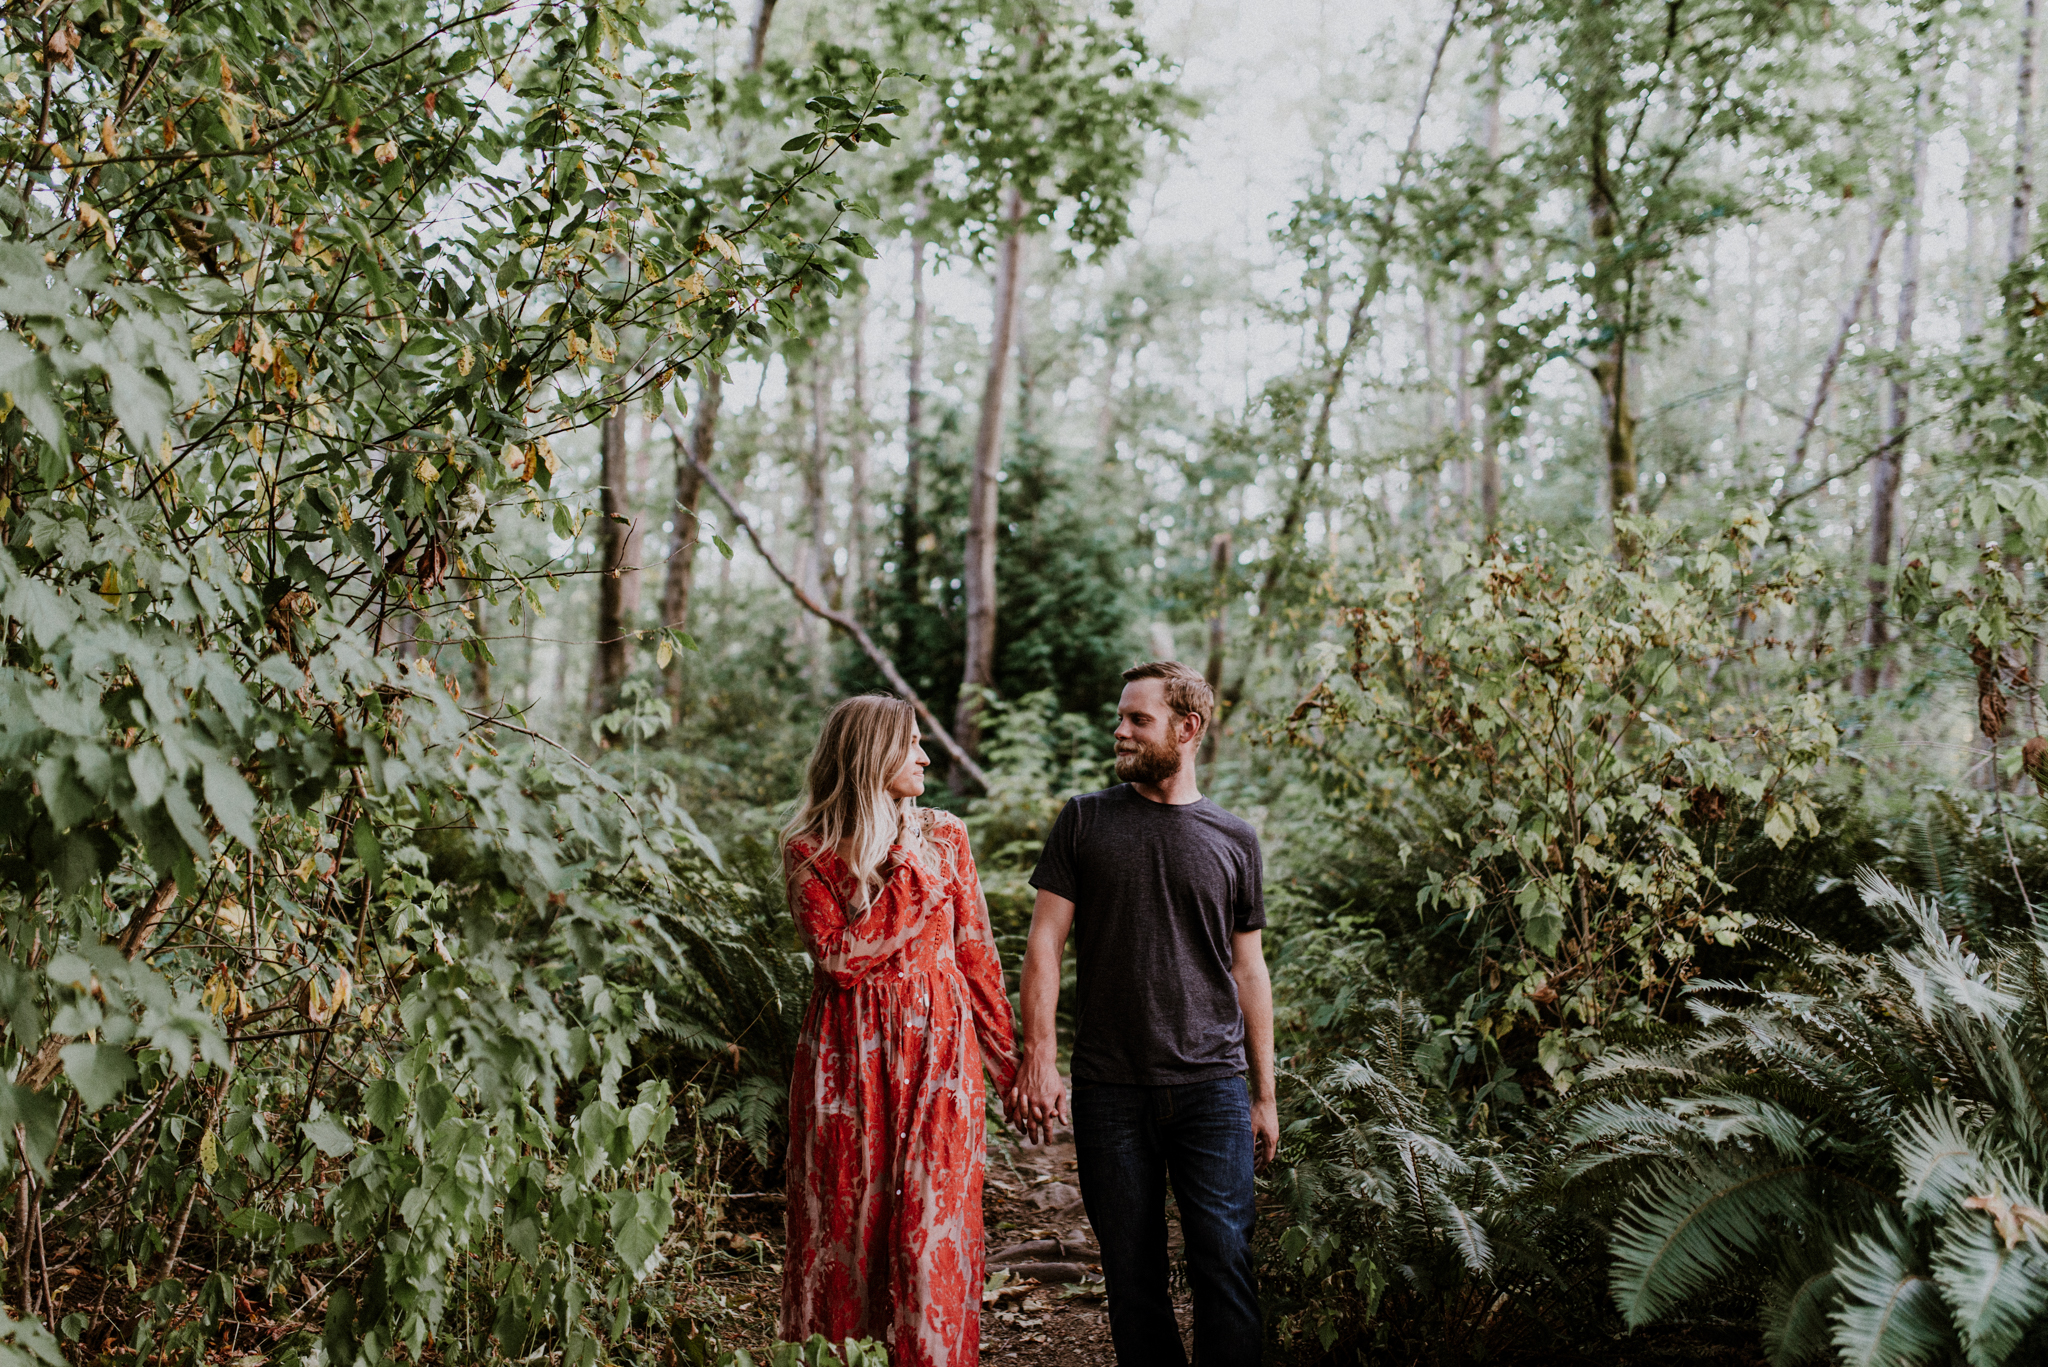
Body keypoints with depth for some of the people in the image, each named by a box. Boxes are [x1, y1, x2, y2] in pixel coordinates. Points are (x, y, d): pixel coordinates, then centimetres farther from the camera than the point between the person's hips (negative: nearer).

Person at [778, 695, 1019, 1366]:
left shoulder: (943, 835, 5)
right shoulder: (809, 851, -2)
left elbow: (975, 952, 8)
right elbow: (839, 959, -12)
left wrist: (1008, 1057, 8)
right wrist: (910, 885, -15)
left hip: (938, 1047, 2)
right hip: (849, 1055, -1)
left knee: (933, 1223, 0)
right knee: (845, 1218, 6)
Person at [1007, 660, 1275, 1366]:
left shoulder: (1233, 839, 8)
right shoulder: (1084, 820, 5)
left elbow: (1249, 971, 12)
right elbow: (1044, 942, 2)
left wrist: (1265, 1095, 11)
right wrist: (1037, 1060, -8)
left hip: (1212, 1088, 0)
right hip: (1110, 1090, 0)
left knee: (1224, 1266, -4)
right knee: (1132, 1274, 6)